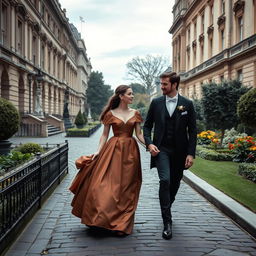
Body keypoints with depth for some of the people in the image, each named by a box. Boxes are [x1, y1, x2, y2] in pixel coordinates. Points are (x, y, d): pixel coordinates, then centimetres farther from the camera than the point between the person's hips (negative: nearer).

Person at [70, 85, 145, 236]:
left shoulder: (135, 114, 8)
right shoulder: (110, 114, 3)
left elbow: (139, 134, 6)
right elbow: (105, 135, 4)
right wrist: (98, 151, -8)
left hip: (130, 151, 2)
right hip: (112, 150, -1)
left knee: (126, 187, 4)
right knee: (106, 183, -6)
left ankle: (122, 224, 14)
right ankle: (101, 219, 12)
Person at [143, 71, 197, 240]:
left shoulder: (187, 104, 1)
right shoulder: (156, 103, 4)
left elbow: (192, 130, 1)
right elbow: (147, 125, 10)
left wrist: (191, 153, -6)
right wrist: (149, 143, -7)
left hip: (179, 151, 1)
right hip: (161, 149, -1)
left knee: (175, 183, 12)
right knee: (165, 180, -17)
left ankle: (167, 207, 40)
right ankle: (167, 222, -10)